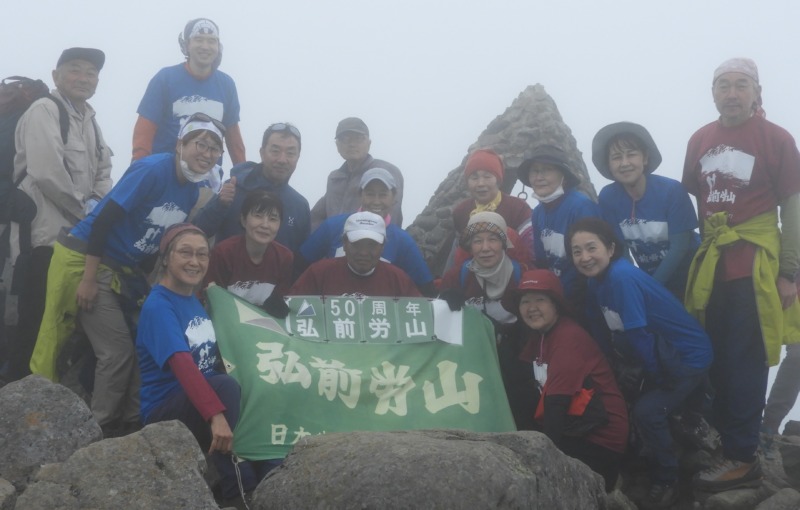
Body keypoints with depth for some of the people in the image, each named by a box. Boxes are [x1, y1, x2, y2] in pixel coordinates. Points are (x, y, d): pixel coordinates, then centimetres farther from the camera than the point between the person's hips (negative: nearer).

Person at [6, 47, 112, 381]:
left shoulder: (89, 120, 18)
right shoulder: (44, 111, -9)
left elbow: (103, 171, 15)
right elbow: (46, 171, -21)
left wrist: (96, 204, -5)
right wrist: (83, 208, -12)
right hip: (46, 235, -8)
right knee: (36, 321, -7)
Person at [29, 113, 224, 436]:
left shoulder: (192, 190, 4)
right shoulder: (153, 170, -20)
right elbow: (104, 220, -22)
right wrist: (88, 279, -22)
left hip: (125, 270, 8)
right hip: (88, 261, -8)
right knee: (118, 350, -10)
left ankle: (129, 426, 15)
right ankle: (101, 431, 3)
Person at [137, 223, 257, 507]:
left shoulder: (196, 300, 9)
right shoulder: (158, 306, -17)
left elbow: (213, 357, 13)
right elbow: (182, 364, -30)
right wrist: (216, 414, -40)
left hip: (199, 399, 8)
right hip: (165, 411, -8)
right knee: (225, 386, -33)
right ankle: (237, 489, -25)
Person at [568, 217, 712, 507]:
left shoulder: (622, 276, -28)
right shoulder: (597, 280, -1)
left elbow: (637, 334, -25)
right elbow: (620, 333, 7)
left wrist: (656, 377, -14)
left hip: (689, 356, -9)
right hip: (661, 356, 9)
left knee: (647, 411, -19)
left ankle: (666, 483, 0)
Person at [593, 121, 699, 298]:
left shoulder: (671, 190, -19)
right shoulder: (607, 197, -12)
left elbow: (679, 247, -17)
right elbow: (618, 248, -4)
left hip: (687, 271, -2)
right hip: (648, 275, 2)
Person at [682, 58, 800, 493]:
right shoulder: (700, 140, 7)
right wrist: (690, 257, 13)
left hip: (755, 266, -5)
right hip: (710, 265, 5)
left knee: (743, 362, -3)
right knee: (717, 358, 14)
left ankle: (742, 458, 4)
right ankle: (729, 440, 29)